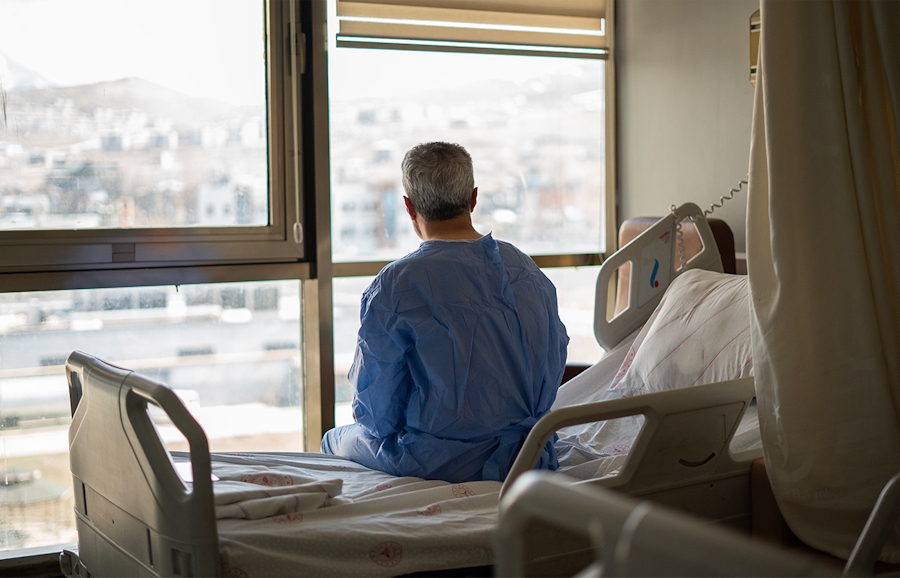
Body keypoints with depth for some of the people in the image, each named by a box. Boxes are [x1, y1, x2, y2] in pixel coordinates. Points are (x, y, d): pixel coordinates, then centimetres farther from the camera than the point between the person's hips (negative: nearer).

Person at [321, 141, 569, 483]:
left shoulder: (394, 286, -18)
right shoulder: (529, 272, -1)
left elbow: (376, 410, -12)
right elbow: (553, 371, 9)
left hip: (437, 464, -6)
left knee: (336, 440, 24)